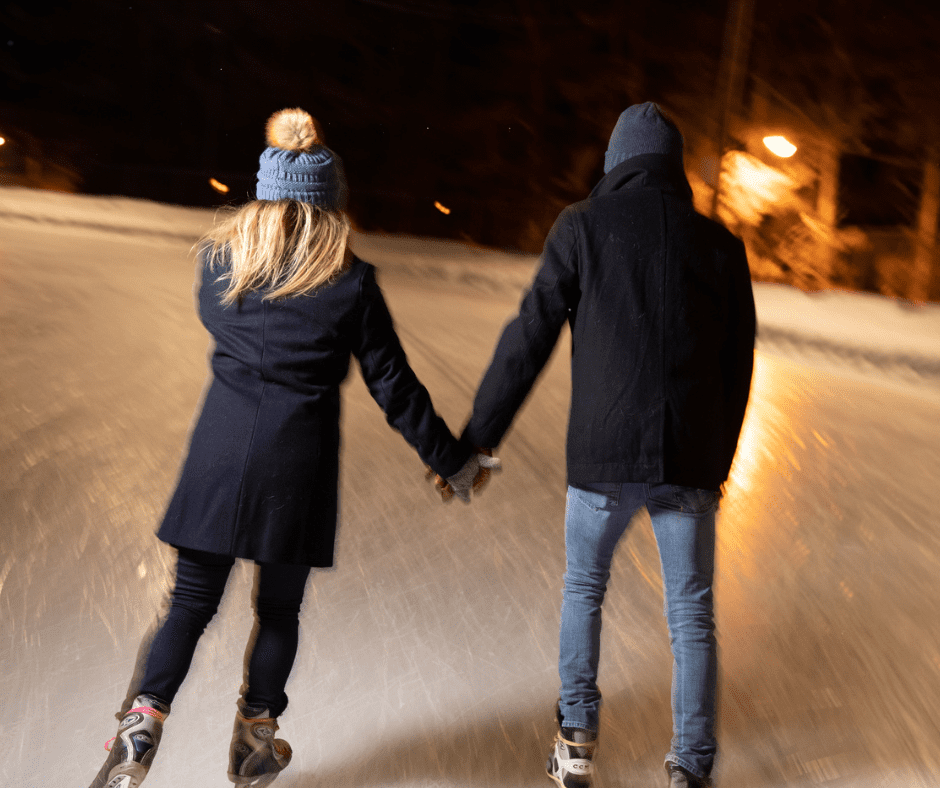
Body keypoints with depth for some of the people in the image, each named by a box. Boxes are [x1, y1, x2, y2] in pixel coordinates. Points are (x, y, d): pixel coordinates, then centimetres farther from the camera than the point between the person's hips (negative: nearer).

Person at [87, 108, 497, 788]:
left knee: (192, 599, 11)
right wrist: (453, 460, 7)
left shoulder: (219, 258, 0)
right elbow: (394, 388, -3)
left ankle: (142, 722, -1)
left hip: (220, 451, 2)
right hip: (296, 464, -1)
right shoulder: (350, 281, -6)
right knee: (279, 608, 14)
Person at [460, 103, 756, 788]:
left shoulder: (585, 225, 0)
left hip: (604, 456, -1)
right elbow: (738, 366, 9)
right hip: (690, 462, 1)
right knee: (692, 614, 12)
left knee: (583, 588, 21)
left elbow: (528, 340, -3)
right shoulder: (721, 244, 7)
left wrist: (476, 439, 3)